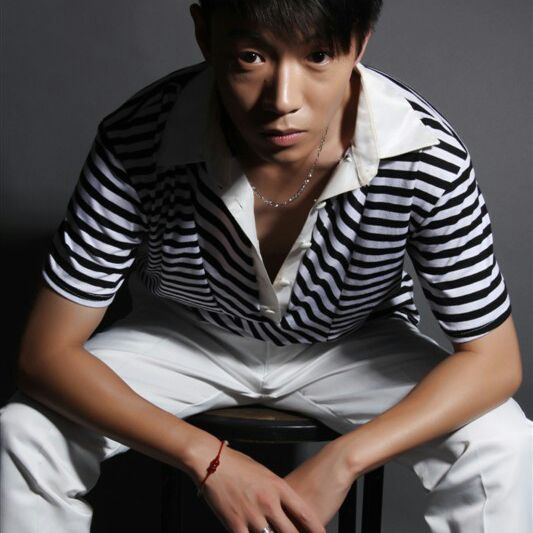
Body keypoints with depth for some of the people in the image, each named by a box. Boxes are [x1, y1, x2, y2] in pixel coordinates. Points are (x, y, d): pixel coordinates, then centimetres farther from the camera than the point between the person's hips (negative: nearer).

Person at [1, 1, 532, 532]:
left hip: (354, 345, 0)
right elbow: (46, 353, -24)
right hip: (184, 334, 1)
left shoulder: (428, 156, -30)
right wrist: (209, 458, -34)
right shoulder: (134, 143, -31)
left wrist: (342, 460, -31)